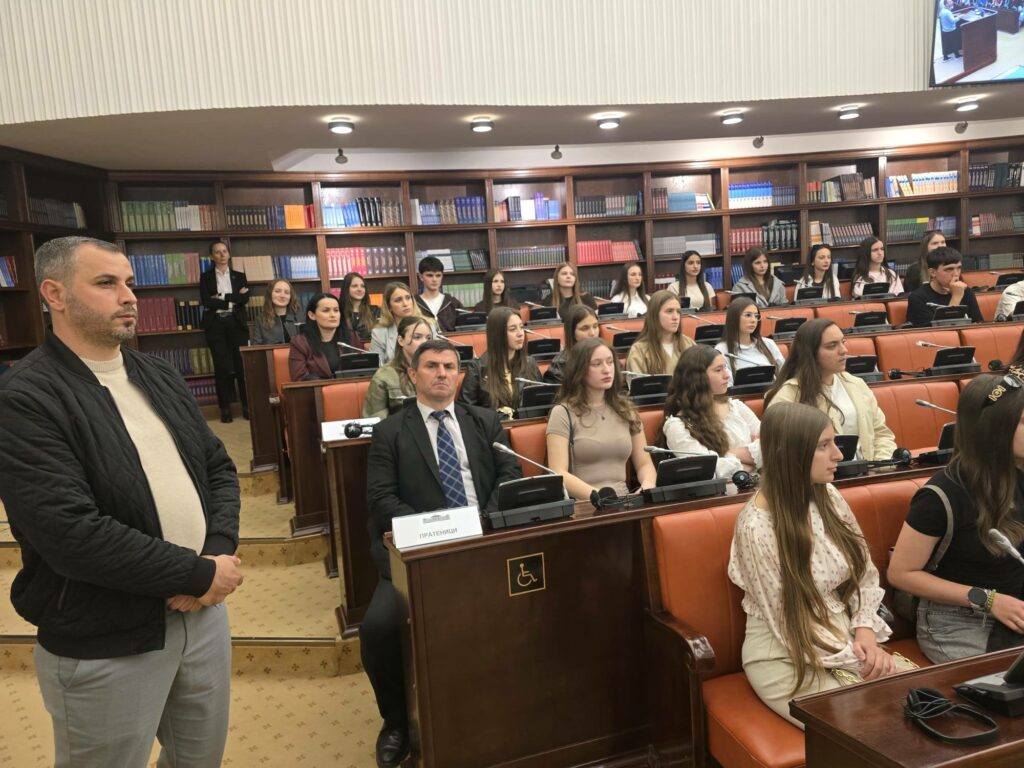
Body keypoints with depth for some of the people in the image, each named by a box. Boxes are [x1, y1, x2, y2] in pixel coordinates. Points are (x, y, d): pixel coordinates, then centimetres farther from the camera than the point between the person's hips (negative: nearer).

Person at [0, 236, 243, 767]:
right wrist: (198, 572, -18)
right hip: (105, 648, -6)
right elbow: (70, 533, -24)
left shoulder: (160, 377, 7)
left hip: (202, 610, 6)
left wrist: (220, 554, -10)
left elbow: (219, 468, 8)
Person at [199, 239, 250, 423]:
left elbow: (245, 299, -4)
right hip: (215, 325, -1)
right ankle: (225, 407, 7)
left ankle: (247, 405, 6)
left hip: (237, 323, 1)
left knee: (242, 364, -2)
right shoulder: (205, 277, 7)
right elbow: (206, 301, -8)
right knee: (221, 366, 0)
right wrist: (234, 299, -8)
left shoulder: (239, 276, 12)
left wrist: (222, 297, -10)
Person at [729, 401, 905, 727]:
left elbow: (865, 572, 6)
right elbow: (790, 622, -16)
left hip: (845, 639, 6)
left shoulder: (828, 496, -2)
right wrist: (858, 662, -16)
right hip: (786, 656, -6)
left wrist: (865, 632, -10)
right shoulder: (756, 527, -22)